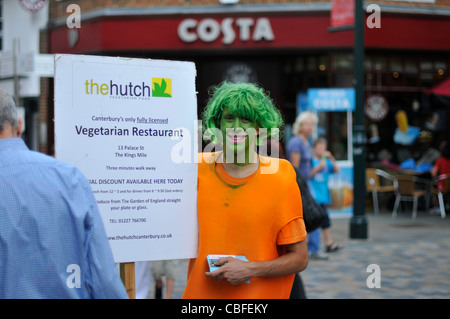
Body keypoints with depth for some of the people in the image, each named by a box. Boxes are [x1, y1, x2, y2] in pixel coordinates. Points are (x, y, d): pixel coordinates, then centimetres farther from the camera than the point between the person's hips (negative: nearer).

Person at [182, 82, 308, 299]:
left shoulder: (281, 180, -6)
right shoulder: (198, 170, -1)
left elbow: (299, 259, -3)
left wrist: (250, 269, -15)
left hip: (260, 294, -1)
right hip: (200, 291, 1)